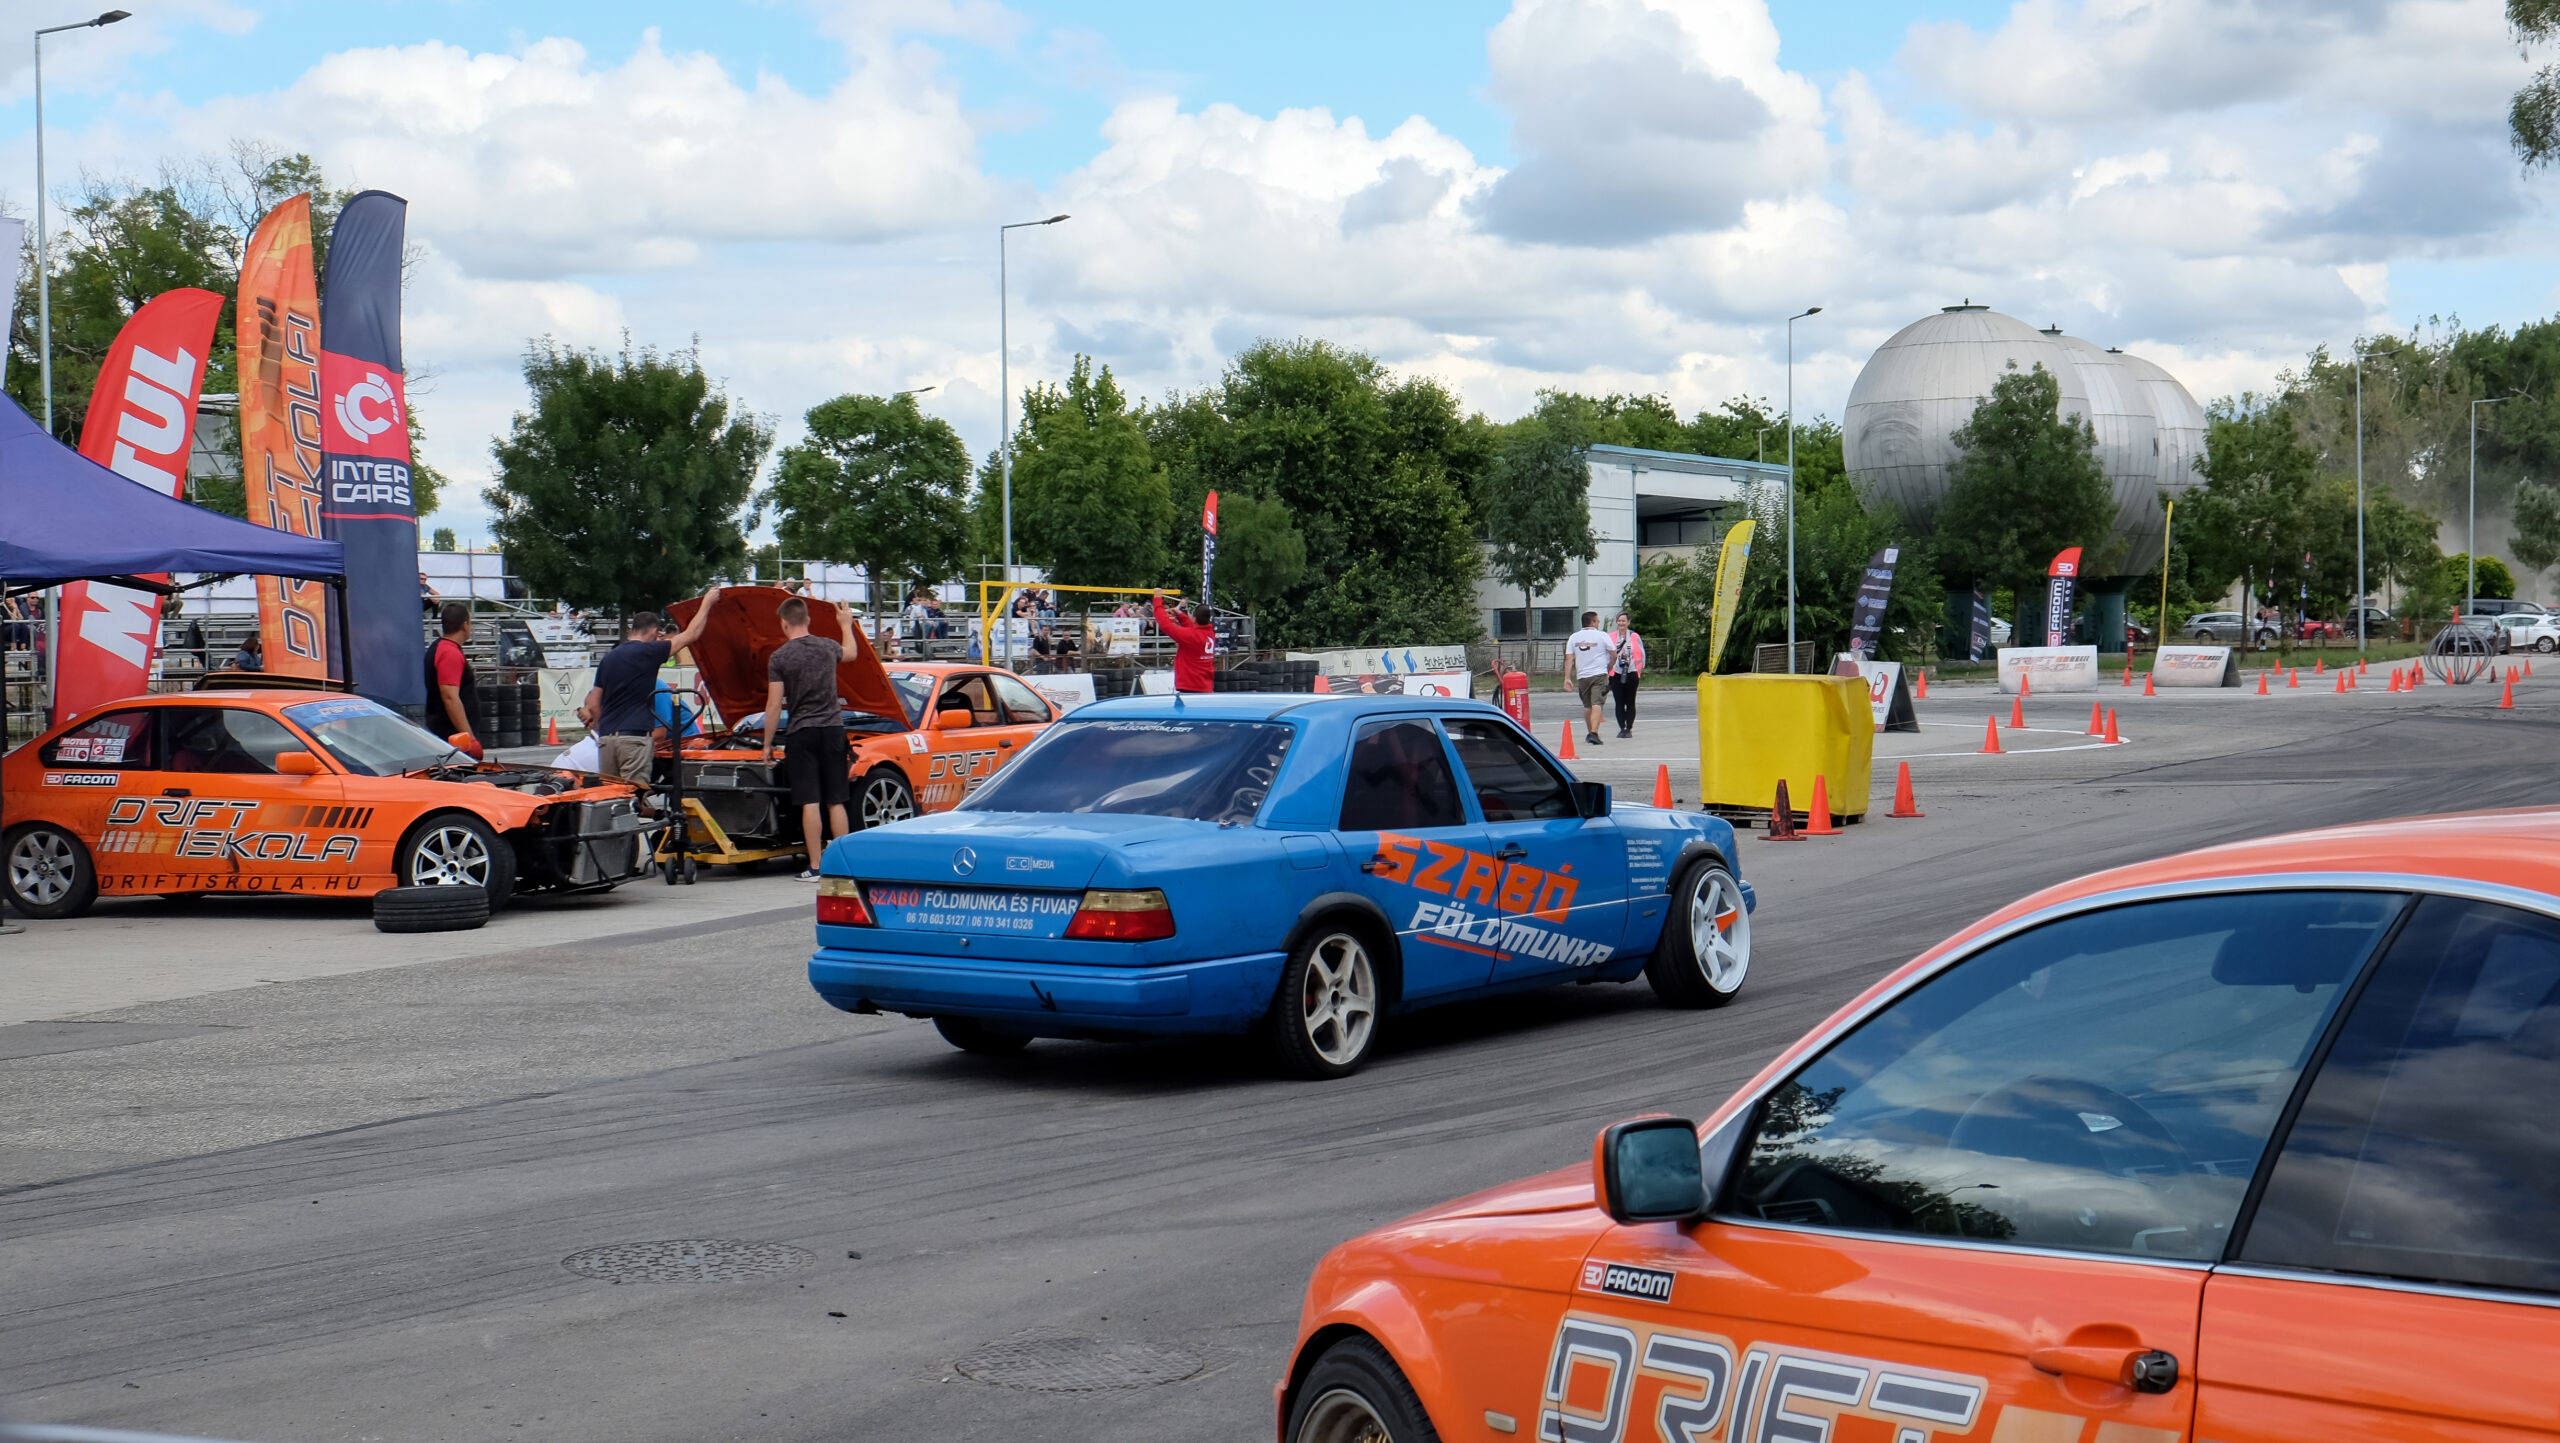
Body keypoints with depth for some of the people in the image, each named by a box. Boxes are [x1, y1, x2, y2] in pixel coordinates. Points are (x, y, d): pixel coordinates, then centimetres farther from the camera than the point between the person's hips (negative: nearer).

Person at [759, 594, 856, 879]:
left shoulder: (779, 658, -8)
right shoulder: (828, 647, 4)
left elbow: (774, 706, -8)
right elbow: (850, 652, 29)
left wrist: (767, 744, 0)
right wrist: (846, 625, 48)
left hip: (800, 733, -3)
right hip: (832, 728, 3)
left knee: (809, 803, -3)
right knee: (835, 802, 9)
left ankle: (815, 866, -4)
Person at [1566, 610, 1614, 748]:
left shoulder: (1574, 637, 6)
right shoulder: (1602, 635, -2)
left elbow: (1569, 659, 0)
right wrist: (1609, 668, 19)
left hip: (1582, 676, 4)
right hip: (1599, 674, -4)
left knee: (1587, 706, 17)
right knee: (1596, 705, -10)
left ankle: (1590, 733, 27)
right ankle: (1594, 733, -24)